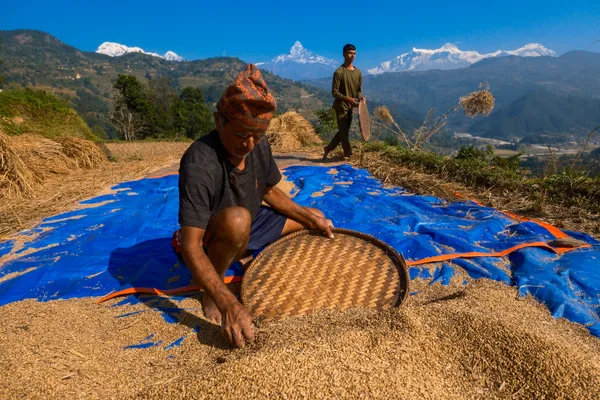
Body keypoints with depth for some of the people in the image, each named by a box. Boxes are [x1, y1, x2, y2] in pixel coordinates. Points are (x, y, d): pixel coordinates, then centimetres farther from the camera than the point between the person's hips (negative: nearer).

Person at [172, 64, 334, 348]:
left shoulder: (259, 144, -11)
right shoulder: (199, 164, -34)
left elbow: (269, 191, 7)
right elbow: (190, 248, -38)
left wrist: (311, 217, -2)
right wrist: (229, 305, -48)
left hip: (247, 228, 8)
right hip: (207, 243, -7)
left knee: (314, 220, 10)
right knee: (237, 219, -42)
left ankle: (249, 256, 14)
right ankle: (210, 293, -14)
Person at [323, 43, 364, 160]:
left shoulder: (358, 72, 8)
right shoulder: (339, 72, -13)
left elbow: (359, 89, 16)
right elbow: (334, 92, -15)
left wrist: (360, 98, -6)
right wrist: (347, 99, -27)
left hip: (351, 107, 7)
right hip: (341, 106, -7)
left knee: (343, 132, 14)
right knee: (344, 132, -3)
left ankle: (328, 148, 30)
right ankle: (349, 156, 5)